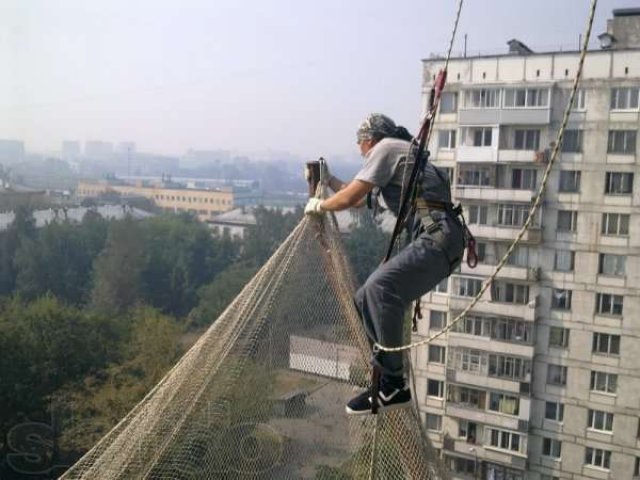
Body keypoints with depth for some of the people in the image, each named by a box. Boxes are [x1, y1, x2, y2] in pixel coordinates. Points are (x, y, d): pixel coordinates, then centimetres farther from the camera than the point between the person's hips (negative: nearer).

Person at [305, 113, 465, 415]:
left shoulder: (387, 148, 2)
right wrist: (328, 181, 48)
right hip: (435, 240, 10)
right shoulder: (394, 161, 32)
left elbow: (350, 198, -4)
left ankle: (393, 386, -26)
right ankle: (388, 379, 8)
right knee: (365, 300, 8)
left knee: (380, 288, -29)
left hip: (438, 236, -10)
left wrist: (320, 206, 14)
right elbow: (360, 200, 45)